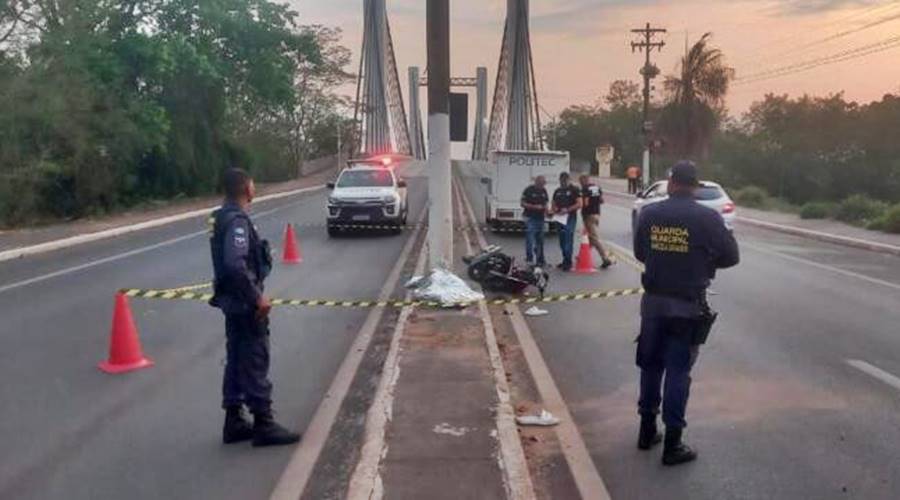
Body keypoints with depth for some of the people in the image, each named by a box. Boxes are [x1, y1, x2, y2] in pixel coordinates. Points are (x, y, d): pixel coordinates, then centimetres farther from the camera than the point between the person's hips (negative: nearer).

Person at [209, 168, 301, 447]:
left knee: (236, 361, 15)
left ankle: (234, 422, 23)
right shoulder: (237, 220, -19)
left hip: (233, 301, 10)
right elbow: (235, 264, -32)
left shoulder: (223, 217, 11)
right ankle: (264, 425, 6)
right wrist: (257, 297, -24)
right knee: (255, 363, -2)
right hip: (245, 303, -10)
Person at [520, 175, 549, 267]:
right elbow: (523, 204, -10)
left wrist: (546, 209, -1)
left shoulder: (544, 191, 9)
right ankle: (530, 260, -4)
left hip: (540, 218, 7)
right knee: (530, 240, -8)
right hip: (530, 218, -6)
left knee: (540, 240, 12)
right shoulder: (529, 190, -9)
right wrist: (535, 206, -21)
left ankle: (540, 260, 20)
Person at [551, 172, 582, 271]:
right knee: (562, 241, 10)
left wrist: (567, 210, -18)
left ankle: (568, 262, -12)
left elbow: (579, 204, -9)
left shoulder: (574, 190, -1)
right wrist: (555, 210, -3)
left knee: (568, 240, -12)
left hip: (570, 217, -6)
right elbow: (554, 204, 21)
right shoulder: (557, 191, 15)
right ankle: (565, 260, 20)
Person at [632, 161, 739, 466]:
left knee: (650, 365, 17)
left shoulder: (649, 214, -3)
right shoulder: (707, 218, -12)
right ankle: (672, 445, 10)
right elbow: (731, 256, -3)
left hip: (653, 300, 3)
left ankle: (647, 430, 28)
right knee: (678, 372, 4)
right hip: (687, 305, -3)